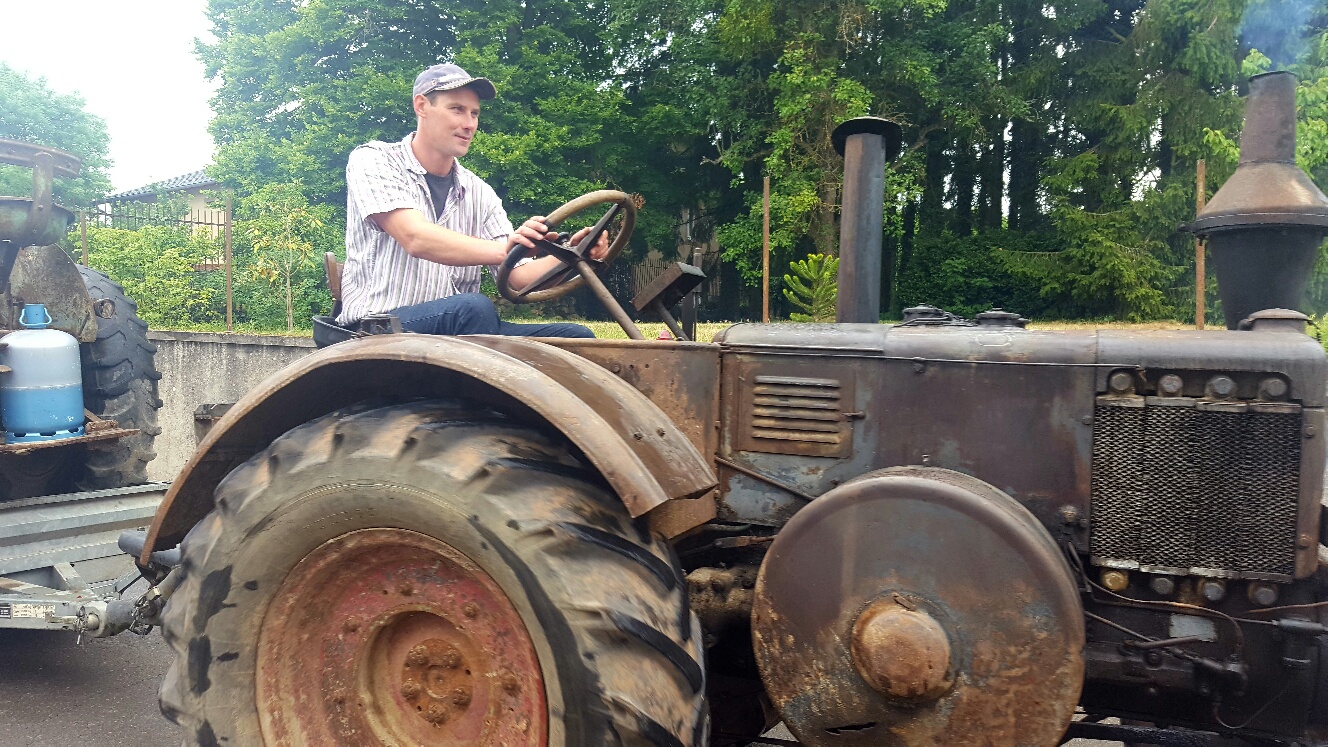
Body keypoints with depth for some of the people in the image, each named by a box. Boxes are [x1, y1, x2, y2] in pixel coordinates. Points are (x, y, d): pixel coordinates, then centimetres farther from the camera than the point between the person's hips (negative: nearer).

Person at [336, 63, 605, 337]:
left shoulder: (479, 193, 14)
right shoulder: (372, 160, -1)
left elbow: (519, 275, 4)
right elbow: (416, 239, -20)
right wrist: (502, 250, -36)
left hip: (457, 329, 6)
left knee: (576, 336, -14)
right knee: (475, 307, -36)